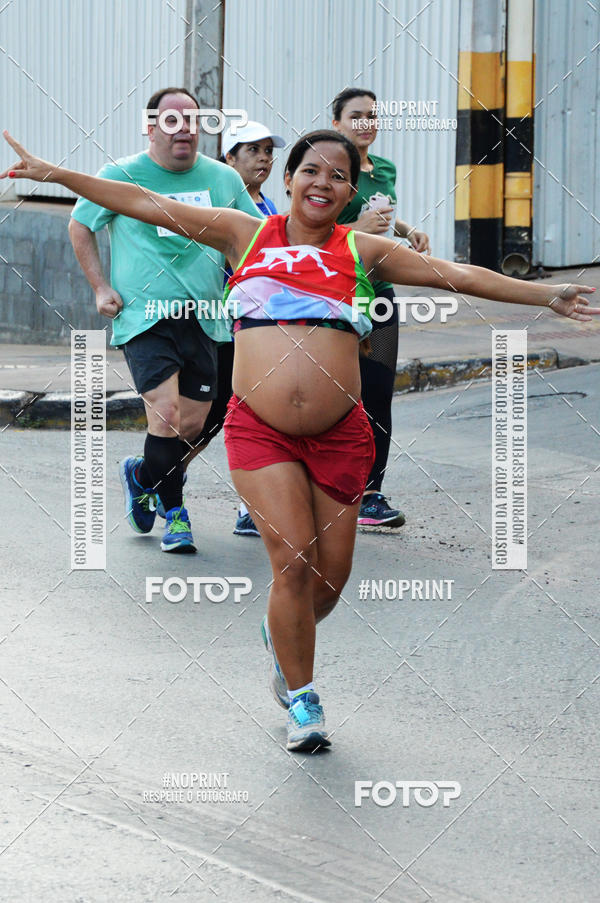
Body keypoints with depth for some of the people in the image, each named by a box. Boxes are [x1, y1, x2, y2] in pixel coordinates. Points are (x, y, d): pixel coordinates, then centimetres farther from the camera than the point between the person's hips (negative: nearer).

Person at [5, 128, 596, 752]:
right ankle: (301, 699, 9)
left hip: (339, 435, 2)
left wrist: (547, 296, 4)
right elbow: (144, 205, 7)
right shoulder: (246, 235, 7)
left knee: (330, 578, 4)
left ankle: (282, 638, 39)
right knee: (294, 565, -11)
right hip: (260, 431, -2)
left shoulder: (362, 251, 9)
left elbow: (456, 274, 8)